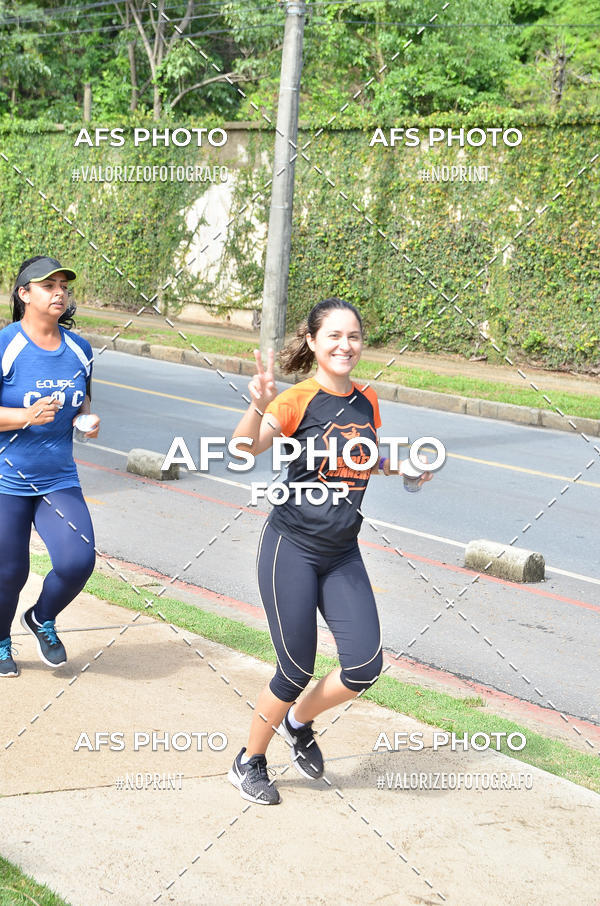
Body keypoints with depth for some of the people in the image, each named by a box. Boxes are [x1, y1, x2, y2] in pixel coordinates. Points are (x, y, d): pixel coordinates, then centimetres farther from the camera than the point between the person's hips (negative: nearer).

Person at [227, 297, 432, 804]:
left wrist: (404, 467, 8)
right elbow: (244, 449, -29)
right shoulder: (300, 400, -12)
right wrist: (259, 407, -47)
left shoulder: (367, 401, 5)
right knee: (297, 670, 0)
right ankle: (249, 762, 23)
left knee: (365, 666, -4)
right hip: (291, 547, -5)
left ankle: (298, 721, 25)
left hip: (343, 553, 5)